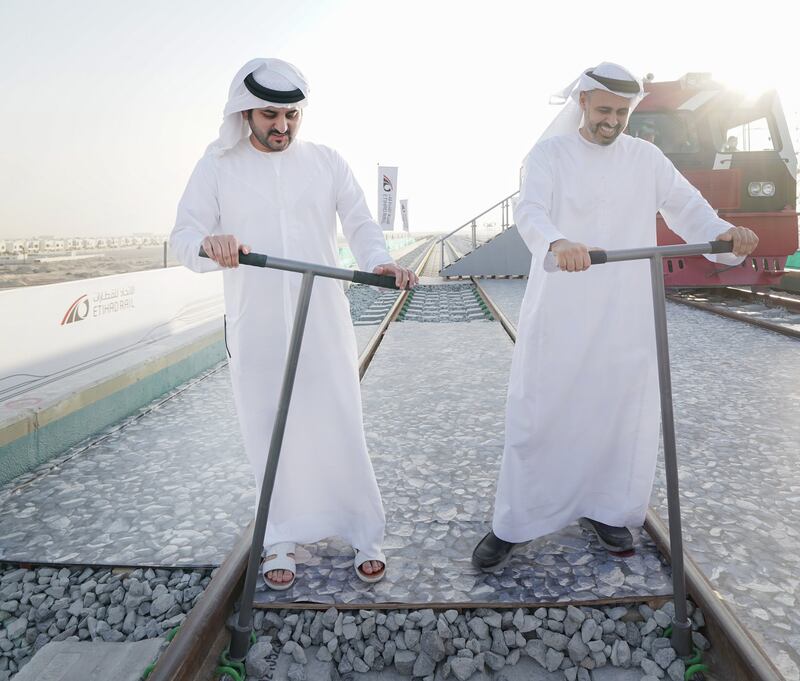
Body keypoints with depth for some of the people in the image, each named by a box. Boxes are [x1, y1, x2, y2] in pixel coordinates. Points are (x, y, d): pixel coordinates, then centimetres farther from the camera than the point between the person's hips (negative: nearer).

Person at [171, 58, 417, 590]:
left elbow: (361, 224, 1)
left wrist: (380, 262, -22)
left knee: (341, 427, 3)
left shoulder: (327, 161, 6)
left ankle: (365, 534, 20)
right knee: (268, 432, 8)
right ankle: (281, 541, 27)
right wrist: (210, 242, -27)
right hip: (256, 330, 0)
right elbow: (184, 235, -2)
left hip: (324, 323, 0)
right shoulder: (218, 165, 3)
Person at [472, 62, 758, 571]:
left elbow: (687, 206, 5)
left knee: (625, 411, 9)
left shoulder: (647, 158, 10)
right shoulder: (551, 153, 0)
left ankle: (607, 510, 29)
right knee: (539, 413, -1)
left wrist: (723, 232, -19)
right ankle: (515, 524, 11)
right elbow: (530, 210, -17)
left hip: (627, 314, 4)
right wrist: (556, 242, -40)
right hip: (560, 312, -3)